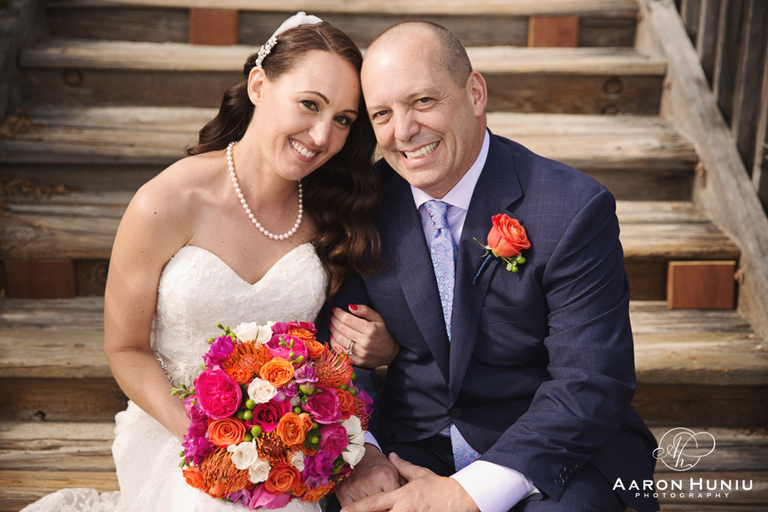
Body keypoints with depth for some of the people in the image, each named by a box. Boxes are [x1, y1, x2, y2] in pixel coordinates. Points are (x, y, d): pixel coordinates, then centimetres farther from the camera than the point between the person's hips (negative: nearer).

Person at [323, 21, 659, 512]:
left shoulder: (575, 210, -16)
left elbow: (591, 384, -18)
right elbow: (337, 346, 1)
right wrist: (355, 454, -17)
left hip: (553, 457, -2)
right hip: (408, 446, 3)